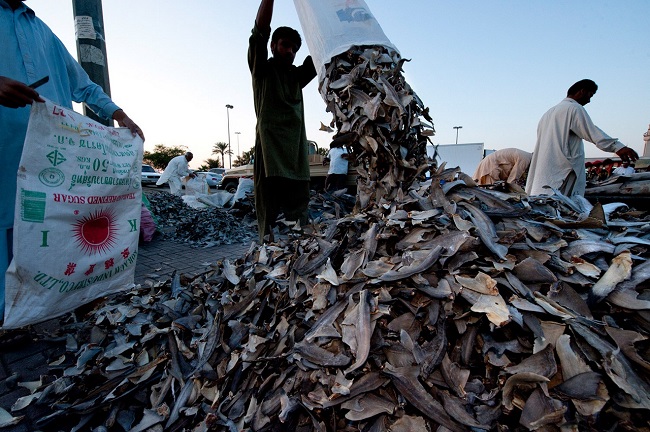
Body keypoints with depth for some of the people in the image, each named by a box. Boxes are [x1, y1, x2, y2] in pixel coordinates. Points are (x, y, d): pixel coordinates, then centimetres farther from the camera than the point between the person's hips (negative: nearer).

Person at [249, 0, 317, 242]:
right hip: (269, 152, -4)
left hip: (297, 156, 5)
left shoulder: (297, 76, 26)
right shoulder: (262, 70, 14)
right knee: (269, 220, -11)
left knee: (299, 219, -1)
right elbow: (259, 32, 0)